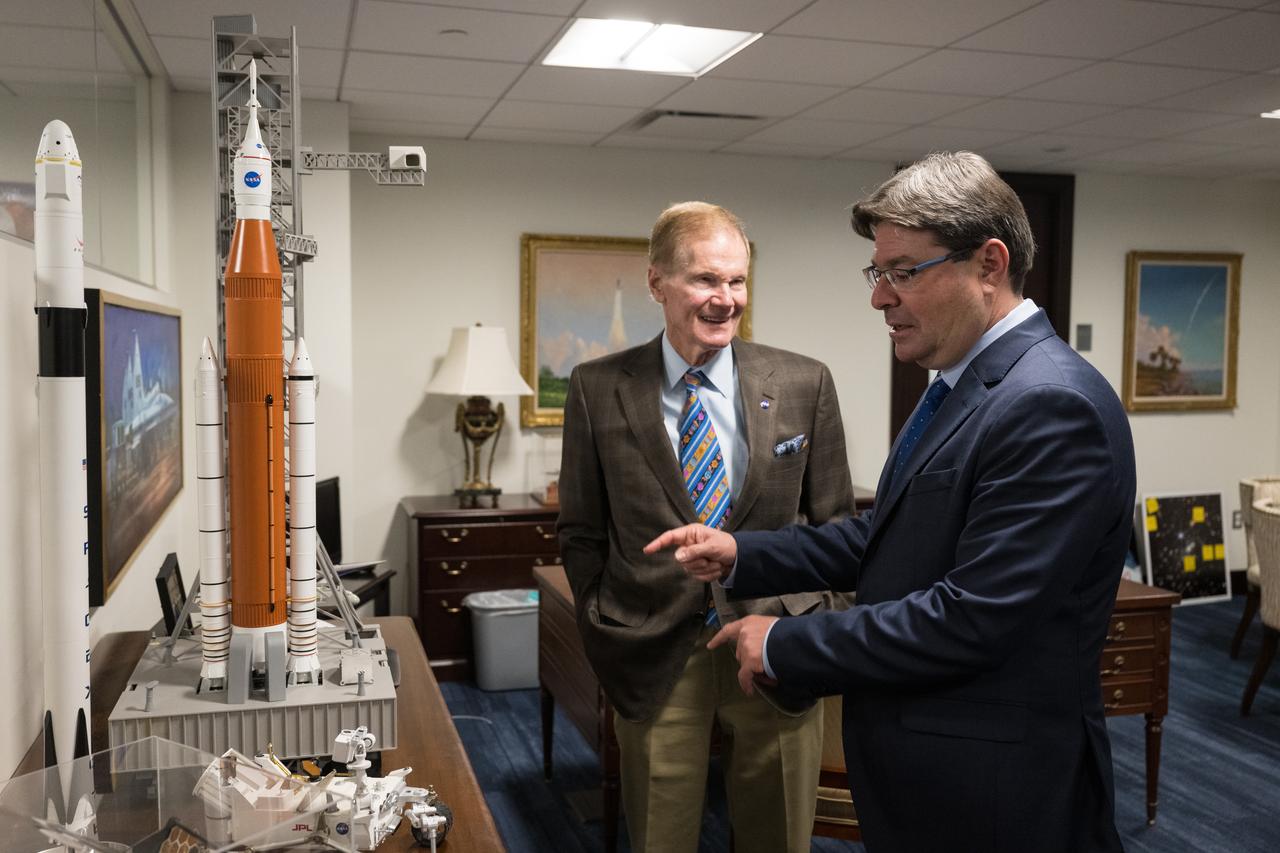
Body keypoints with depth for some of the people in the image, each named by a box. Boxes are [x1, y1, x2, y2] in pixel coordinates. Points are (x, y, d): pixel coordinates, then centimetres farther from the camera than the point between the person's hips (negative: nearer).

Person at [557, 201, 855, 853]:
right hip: (654, 663, 0)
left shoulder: (805, 384, -2)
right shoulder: (598, 389, -3)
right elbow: (581, 531, 5)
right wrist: (605, 633, 1)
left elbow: (833, 522, 5)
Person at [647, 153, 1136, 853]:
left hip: (989, 793, -8)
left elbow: (972, 618, -26)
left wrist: (785, 647, -17)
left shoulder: (1052, 405, -23)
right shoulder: (962, 386, 7)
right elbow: (890, 535, 12)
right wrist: (741, 556, 1)